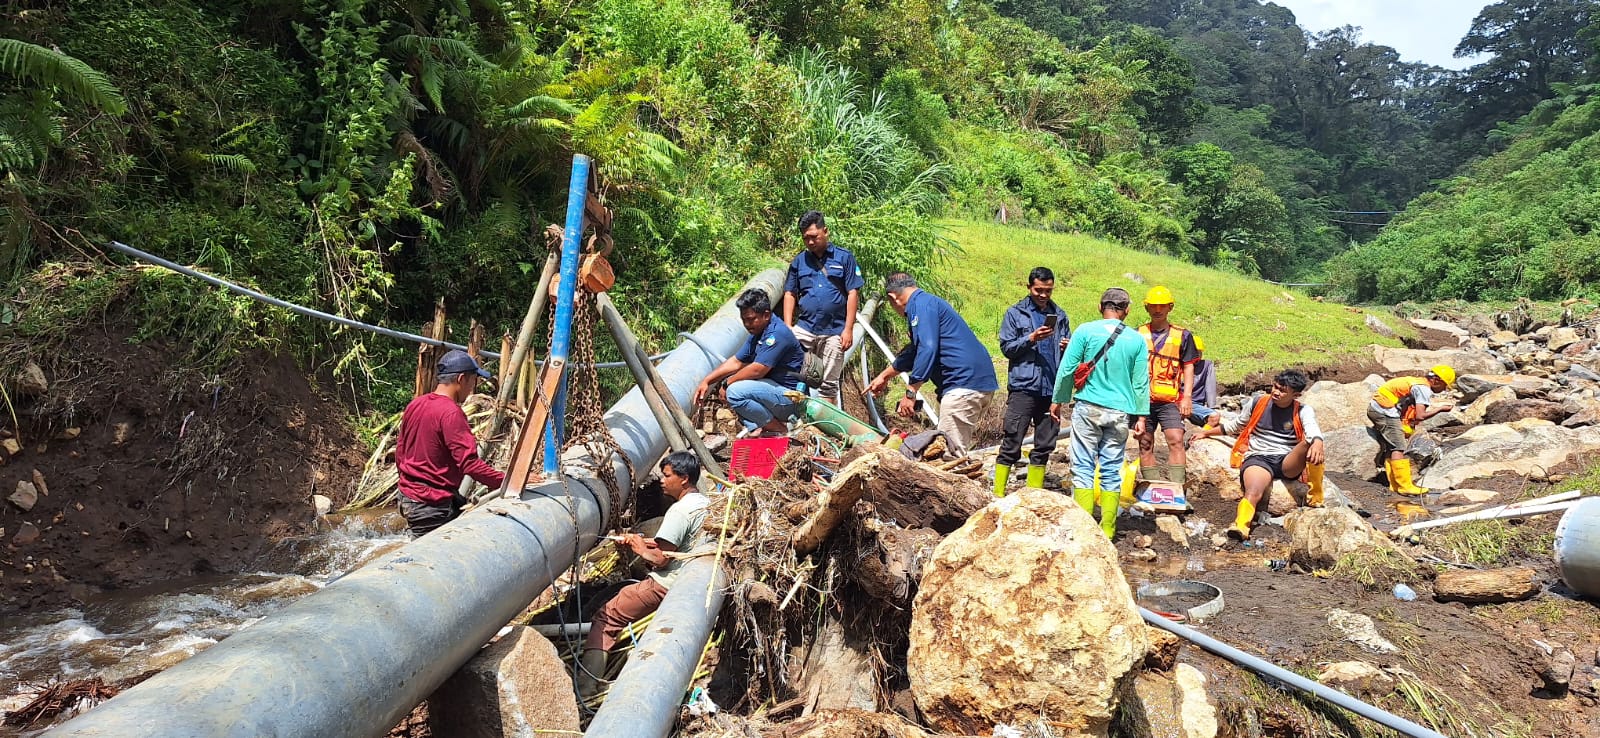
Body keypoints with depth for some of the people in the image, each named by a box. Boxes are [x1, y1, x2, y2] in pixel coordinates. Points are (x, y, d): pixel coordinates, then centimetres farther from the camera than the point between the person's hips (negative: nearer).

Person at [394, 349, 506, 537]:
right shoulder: (451, 413, -19)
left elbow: (399, 453, 17)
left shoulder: (414, 405, 8)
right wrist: (506, 482, -23)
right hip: (433, 506, -9)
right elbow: (470, 463, -25)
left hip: (408, 495, 9)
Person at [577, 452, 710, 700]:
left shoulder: (680, 510, -18)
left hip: (666, 586, -10)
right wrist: (644, 541, 13)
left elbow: (661, 558, -21)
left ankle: (584, 689, -10)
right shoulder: (707, 504, 11)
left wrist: (639, 547, -2)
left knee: (607, 616, -5)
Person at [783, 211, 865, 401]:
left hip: (834, 332, -2)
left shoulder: (844, 258, 1)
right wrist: (788, 327, 1)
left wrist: (848, 329, -7)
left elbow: (853, 294, -1)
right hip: (804, 328, 2)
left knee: (829, 384, 4)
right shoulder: (799, 261, 9)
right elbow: (789, 294, 12)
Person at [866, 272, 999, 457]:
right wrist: (884, 375, 50)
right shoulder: (929, 303, 26)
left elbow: (927, 349, -21)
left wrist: (910, 393, -19)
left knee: (952, 452, -10)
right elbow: (915, 350, 39)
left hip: (964, 384, -11)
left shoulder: (921, 305, -7)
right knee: (957, 449, 13)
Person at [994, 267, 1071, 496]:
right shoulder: (1015, 313, 5)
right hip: (1023, 386, -4)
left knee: (1044, 446, 8)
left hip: (1051, 388, 4)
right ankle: (998, 494, 1)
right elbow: (1006, 347, -1)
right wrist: (1031, 338, -15)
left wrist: (1068, 347, -3)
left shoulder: (1059, 316, 16)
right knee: (1012, 443, -5)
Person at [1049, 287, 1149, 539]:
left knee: (1084, 467, 3)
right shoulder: (1136, 340, 4)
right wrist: (1141, 415, 12)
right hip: (1119, 413, 2)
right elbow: (1141, 382, 6)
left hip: (1088, 408, -2)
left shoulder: (1085, 331, -3)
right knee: (1112, 470, 7)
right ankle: (1107, 530, 10)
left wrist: (1058, 400, 8)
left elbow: (1067, 369, -2)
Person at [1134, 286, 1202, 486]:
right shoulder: (1137, 335, 10)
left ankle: (1177, 487, -15)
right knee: (1145, 444, 4)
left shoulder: (1182, 336, 8)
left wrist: (1187, 397, -2)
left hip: (1170, 401, -2)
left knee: (1176, 440, -14)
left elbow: (1188, 367, 7)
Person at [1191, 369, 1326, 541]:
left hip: (1288, 463, 0)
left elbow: (1312, 429, -17)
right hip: (1258, 458, 0)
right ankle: (1240, 526, -63)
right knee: (1253, 492, -35)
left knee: (1310, 446, -34)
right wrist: (1207, 432, 33)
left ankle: (1315, 497, -21)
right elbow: (1235, 426, 27)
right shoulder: (1258, 402, 11)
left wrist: (1317, 443, -42)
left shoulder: (1303, 411, 6)